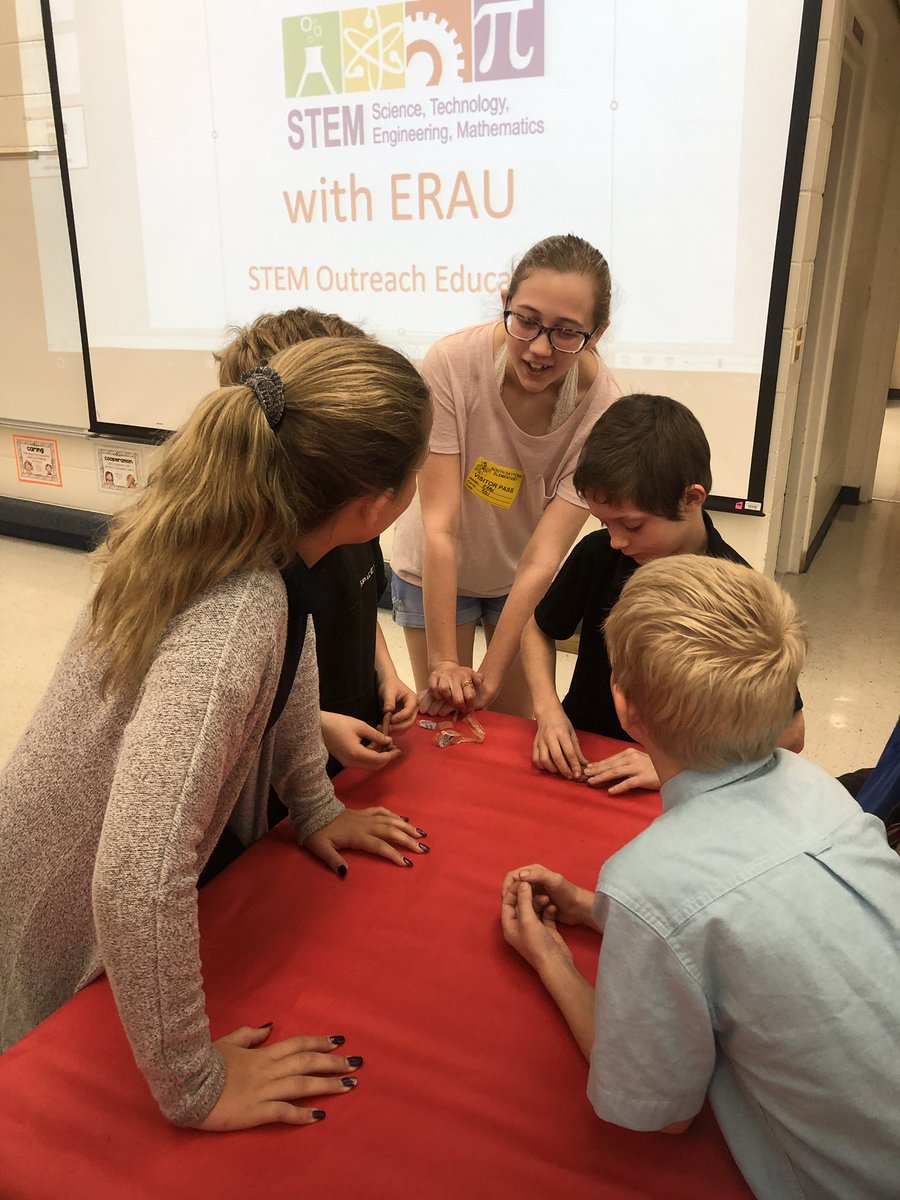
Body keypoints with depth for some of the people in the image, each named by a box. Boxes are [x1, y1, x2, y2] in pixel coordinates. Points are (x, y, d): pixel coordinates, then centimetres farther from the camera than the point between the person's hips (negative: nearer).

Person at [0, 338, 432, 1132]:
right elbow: (137, 881, -46)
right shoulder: (235, 620, -41)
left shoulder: (228, 519, -14)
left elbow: (289, 648, 4)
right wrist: (193, 1087, -31)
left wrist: (316, 805, 5)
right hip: (67, 935, -7)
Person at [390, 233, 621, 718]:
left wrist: (490, 675, -25)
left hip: (523, 580, 1)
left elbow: (541, 560, -25)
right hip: (434, 571, -1)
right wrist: (441, 661, -26)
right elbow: (440, 524, -28)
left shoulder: (601, 408, -25)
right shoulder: (451, 362, -29)